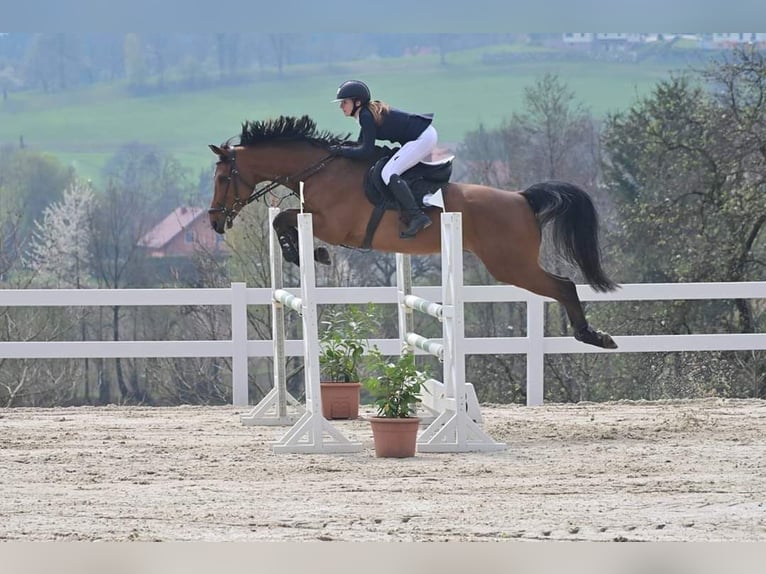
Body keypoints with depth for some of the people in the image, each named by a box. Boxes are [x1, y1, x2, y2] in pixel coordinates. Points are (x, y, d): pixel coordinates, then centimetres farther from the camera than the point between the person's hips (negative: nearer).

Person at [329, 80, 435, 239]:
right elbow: (361, 145, 20)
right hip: (426, 133, 11)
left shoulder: (366, 116, -17)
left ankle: (416, 216, -24)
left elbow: (366, 152, -18)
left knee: (388, 173, -18)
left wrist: (342, 150, -10)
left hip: (422, 138, -11)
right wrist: (341, 148, 11)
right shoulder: (369, 111, 13)